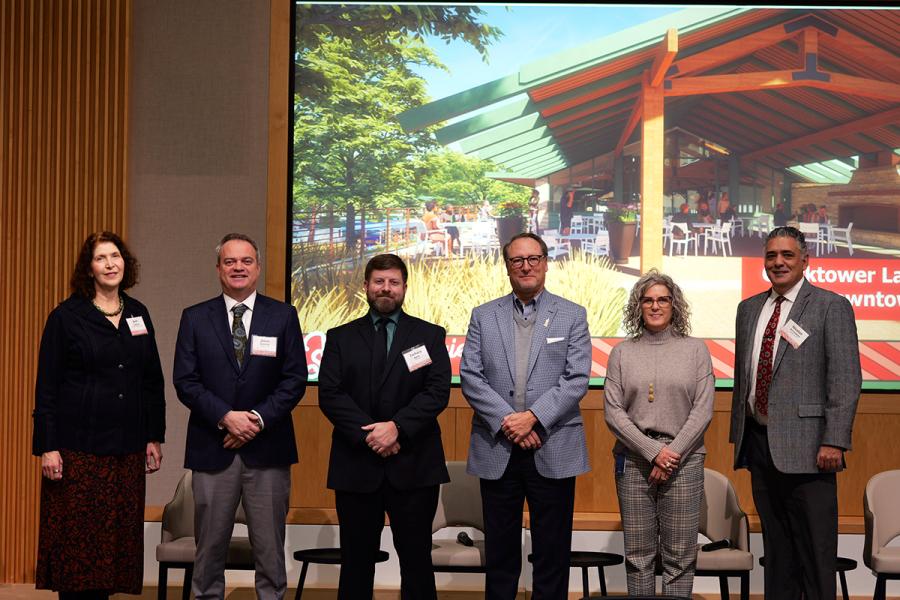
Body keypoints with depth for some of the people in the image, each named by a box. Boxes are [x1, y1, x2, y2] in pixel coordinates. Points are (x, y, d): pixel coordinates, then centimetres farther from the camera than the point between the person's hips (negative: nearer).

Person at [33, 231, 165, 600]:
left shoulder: (138, 315, 11)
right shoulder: (66, 317, -2)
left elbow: (153, 381, 15)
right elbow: (47, 386, -3)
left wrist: (154, 436, 9)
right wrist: (47, 447, -9)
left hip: (127, 448, 4)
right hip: (78, 446, -4)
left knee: (118, 535, 4)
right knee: (76, 537, -2)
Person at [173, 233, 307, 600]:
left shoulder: (283, 316, 4)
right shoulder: (195, 318, 5)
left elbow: (295, 379, 0)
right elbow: (185, 380, -1)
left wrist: (258, 418, -13)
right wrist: (226, 417, -14)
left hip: (267, 447, 0)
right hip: (213, 447, 0)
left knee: (270, 547, 5)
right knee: (210, 546, 7)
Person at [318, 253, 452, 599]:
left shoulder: (430, 335, 8)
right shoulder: (341, 337, 10)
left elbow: (438, 392, -4)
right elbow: (329, 394, -1)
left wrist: (397, 426, -16)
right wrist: (369, 434, -13)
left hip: (413, 465, -1)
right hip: (356, 464, 1)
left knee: (417, 559, 3)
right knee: (356, 560, 6)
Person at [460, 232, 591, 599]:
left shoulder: (572, 316, 5)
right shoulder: (483, 316, 9)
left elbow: (577, 379, -5)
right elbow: (470, 376, 0)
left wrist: (533, 417, -15)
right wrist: (506, 420, -13)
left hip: (553, 451, -1)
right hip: (497, 451, 1)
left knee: (552, 551, 4)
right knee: (499, 552, 8)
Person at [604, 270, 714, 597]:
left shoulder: (695, 349, 7)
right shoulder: (622, 352, 8)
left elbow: (703, 410, 1)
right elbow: (613, 412, 1)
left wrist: (674, 452, -10)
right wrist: (653, 452, -9)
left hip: (684, 460, -1)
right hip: (634, 460, 1)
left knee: (680, 555, -1)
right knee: (638, 554, 3)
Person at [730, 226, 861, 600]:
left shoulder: (831, 307, -3)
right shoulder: (749, 309, 15)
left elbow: (846, 381, -9)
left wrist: (834, 442, -15)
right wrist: (738, 434, 16)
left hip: (804, 445, -6)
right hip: (759, 443, 6)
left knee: (815, 549, -2)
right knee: (776, 546, 12)